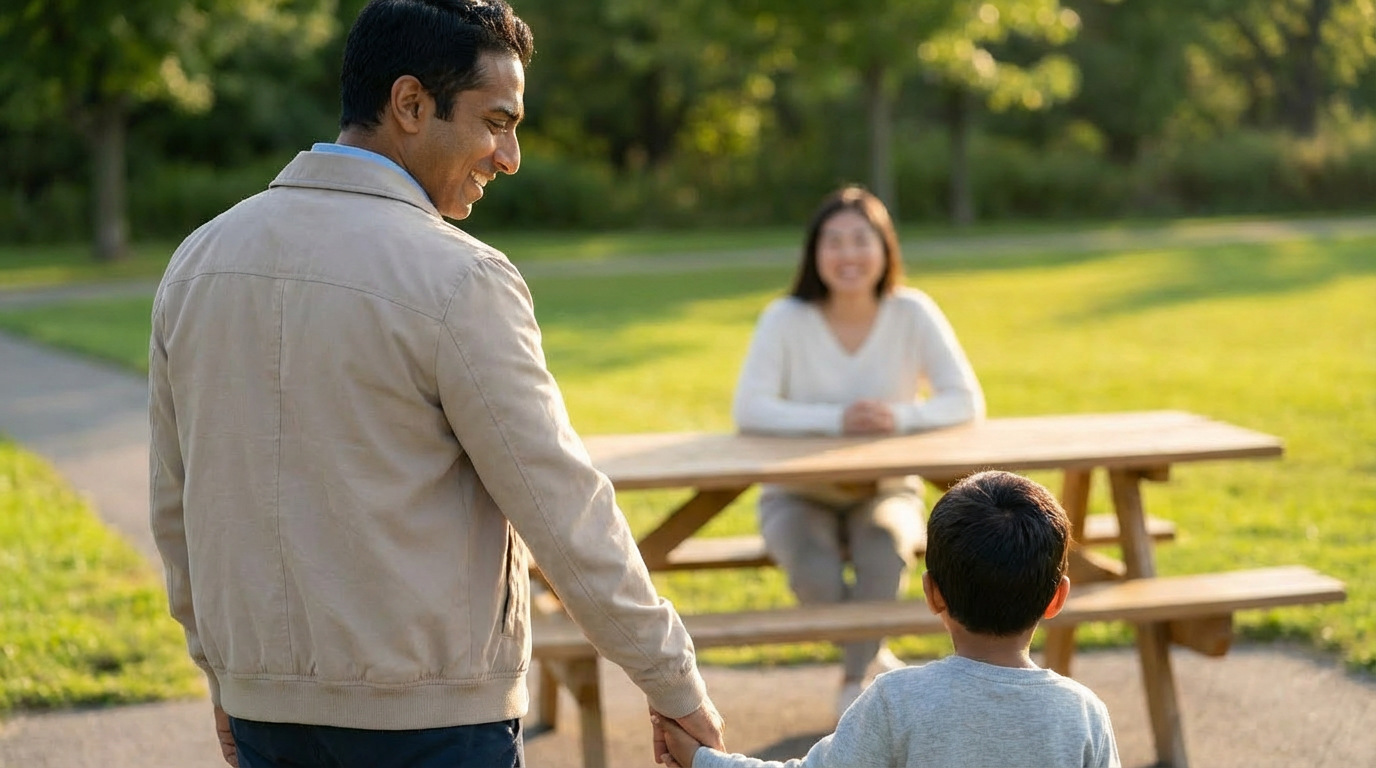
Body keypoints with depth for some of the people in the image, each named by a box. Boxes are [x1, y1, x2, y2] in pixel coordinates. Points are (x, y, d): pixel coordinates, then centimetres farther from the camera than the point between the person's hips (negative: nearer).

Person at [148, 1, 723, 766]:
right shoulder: (459, 281, -16)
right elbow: (564, 510, -14)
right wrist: (676, 685, -4)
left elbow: (177, 504, 11)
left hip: (265, 705, 6)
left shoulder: (198, 261, 3)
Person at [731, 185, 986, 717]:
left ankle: (855, 680, -11)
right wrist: (836, 419, -34)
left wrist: (902, 416, -32)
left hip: (886, 491, 1)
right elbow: (749, 410, -22)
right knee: (814, 572, -32)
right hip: (800, 495, -1)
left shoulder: (912, 313, -9)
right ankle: (883, 665, -2)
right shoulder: (786, 318, -13)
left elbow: (966, 401, -12)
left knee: (885, 548, -34)